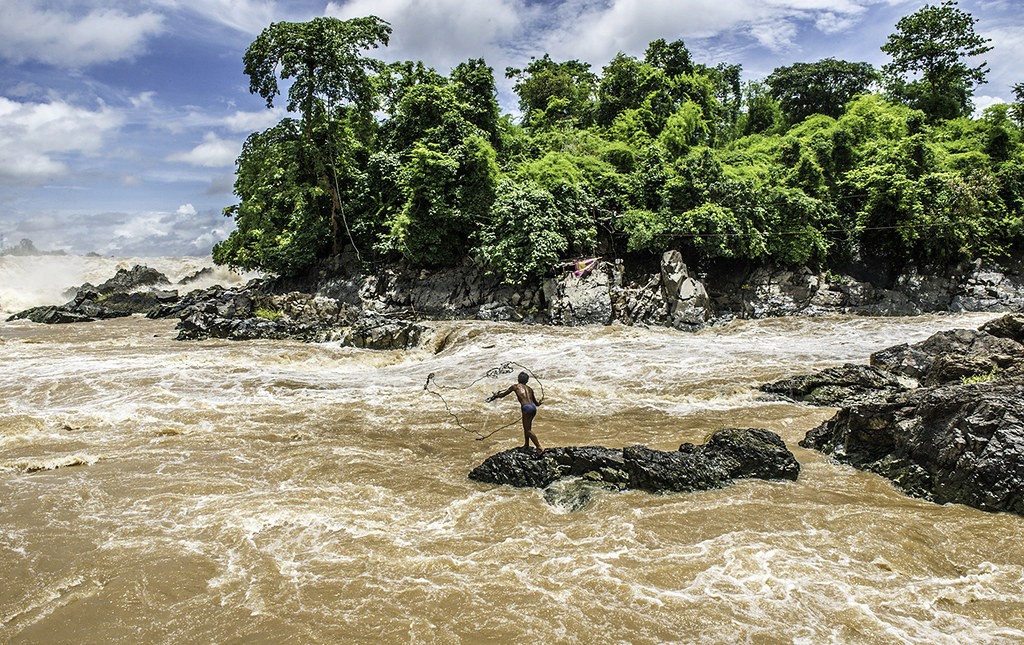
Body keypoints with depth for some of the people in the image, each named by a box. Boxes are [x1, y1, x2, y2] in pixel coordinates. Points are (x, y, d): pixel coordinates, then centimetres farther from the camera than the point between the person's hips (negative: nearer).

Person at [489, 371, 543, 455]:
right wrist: (539, 402, 51)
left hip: (526, 407, -6)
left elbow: (503, 395, 22)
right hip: (533, 407, 6)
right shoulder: (530, 389, 24)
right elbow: (537, 403, 26)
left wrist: (496, 395, 43)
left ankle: (540, 448, -16)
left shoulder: (515, 386, 14)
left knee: (528, 430, -5)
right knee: (526, 427, 25)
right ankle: (526, 445, 36)